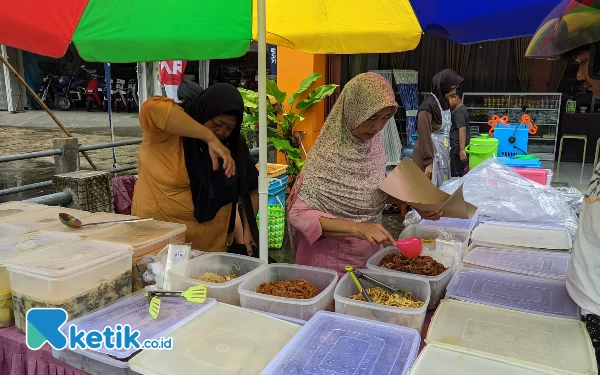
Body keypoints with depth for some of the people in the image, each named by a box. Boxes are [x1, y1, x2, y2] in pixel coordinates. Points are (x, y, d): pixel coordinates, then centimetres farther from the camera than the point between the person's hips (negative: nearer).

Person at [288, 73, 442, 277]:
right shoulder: (327, 155, -23)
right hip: (330, 261, -6)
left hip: (368, 254, 6)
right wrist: (357, 228, -32)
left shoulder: (373, 142, -4)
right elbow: (298, 213, -23)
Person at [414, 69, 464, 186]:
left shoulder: (445, 103, 8)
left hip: (443, 154, 9)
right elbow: (424, 136, -18)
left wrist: (447, 153, 17)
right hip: (431, 154, -9)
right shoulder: (428, 106, -18)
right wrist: (428, 162, -19)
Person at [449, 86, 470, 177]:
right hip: (460, 147, 10)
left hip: (457, 148, -10)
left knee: (453, 175, -4)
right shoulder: (462, 109, 15)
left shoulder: (458, 111, -16)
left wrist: (462, 150, -28)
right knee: (462, 173, 12)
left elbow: (462, 130, -24)